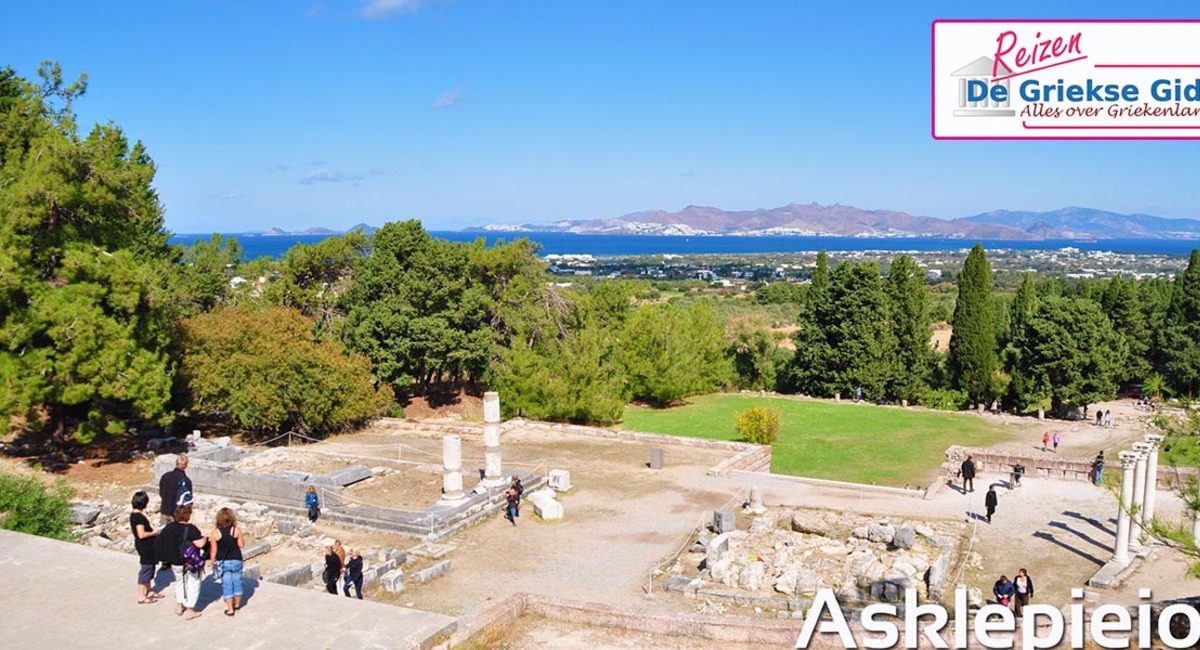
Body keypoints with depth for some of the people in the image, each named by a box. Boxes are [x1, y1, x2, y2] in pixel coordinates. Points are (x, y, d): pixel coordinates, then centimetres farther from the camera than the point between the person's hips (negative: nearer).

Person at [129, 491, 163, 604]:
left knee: (150, 568, 21)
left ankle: (149, 592, 34)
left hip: (147, 546, 10)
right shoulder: (139, 516, -25)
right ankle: (141, 597, 10)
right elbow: (141, 534, -27)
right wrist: (154, 532, -14)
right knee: (146, 569, 1)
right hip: (145, 547, -10)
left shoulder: (135, 514, 5)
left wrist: (152, 530, 7)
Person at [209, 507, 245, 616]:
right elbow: (241, 545, -6)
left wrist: (213, 563, 7)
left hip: (222, 562, 0)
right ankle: (237, 604, 34)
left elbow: (214, 550, -6)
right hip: (236, 560, 0)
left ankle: (230, 609, 10)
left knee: (226, 585, 8)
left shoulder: (215, 533, -10)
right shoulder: (236, 529, -12)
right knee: (237, 582, 17)